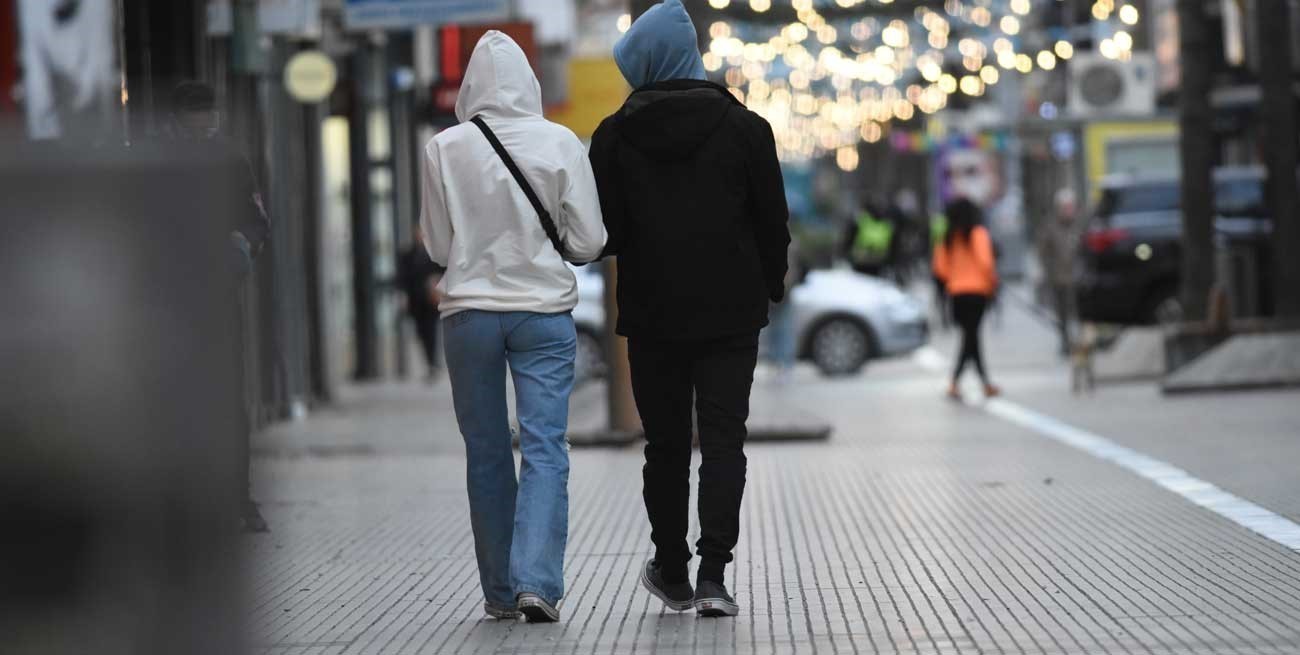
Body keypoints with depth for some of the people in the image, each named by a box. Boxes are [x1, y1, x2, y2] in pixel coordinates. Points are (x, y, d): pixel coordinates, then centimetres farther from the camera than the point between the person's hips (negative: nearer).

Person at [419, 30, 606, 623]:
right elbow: (588, 242, -3)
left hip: (469, 313, 1)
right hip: (545, 311, -1)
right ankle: (536, 581, -16)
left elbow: (437, 247, 3)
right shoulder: (560, 143, -5)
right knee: (545, 449, -1)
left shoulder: (444, 149, -4)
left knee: (486, 455, 11)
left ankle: (500, 592, 15)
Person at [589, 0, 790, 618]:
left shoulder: (615, 135, -3)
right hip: (731, 312, 0)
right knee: (723, 440, 0)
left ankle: (672, 572, 21)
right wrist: (769, 285, 15)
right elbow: (773, 223, 1)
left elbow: (603, 233, -2)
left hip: (652, 314, 0)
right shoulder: (744, 127, -2)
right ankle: (713, 576, -10)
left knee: (665, 444, 11)